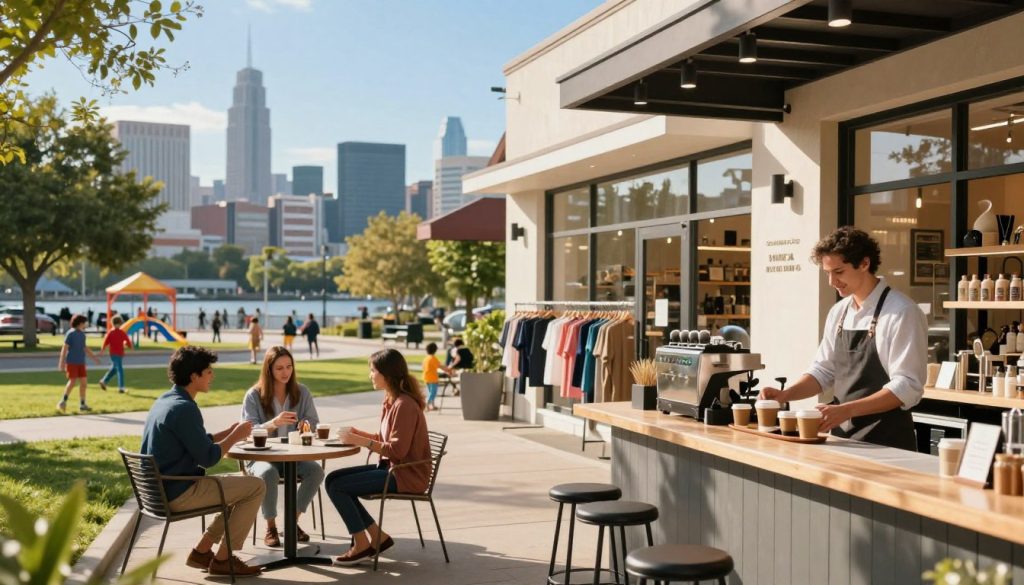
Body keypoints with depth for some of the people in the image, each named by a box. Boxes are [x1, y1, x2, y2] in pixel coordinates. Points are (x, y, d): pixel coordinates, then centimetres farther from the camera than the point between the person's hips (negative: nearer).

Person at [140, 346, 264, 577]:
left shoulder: (164, 401, 10)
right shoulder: (184, 408, -21)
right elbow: (208, 458, -19)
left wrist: (229, 432, 9)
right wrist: (235, 437, -4)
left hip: (161, 489, 10)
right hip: (179, 493, -10)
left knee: (242, 485, 21)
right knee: (256, 487, -5)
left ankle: (202, 551, 18)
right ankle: (222, 559, 3)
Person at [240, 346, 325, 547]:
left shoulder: (302, 392, 5)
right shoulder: (254, 395, -5)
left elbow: (314, 423, 6)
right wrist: (273, 423, -29)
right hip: (261, 456, -3)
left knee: (316, 470, -27)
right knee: (268, 473, -37)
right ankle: (271, 527, -15)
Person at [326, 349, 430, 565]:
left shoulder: (404, 405, -20)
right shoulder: (391, 399, 10)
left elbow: (397, 449, -23)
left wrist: (361, 441, -20)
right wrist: (358, 433, 2)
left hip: (407, 475, -10)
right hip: (391, 467, 10)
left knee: (338, 487, -15)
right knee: (333, 478, 3)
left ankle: (362, 544, 0)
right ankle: (377, 537, 4)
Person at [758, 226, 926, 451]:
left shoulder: (901, 313, -14)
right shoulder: (838, 313, 7)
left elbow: (907, 386, -19)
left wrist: (847, 410, -28)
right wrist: (785, 395, -5)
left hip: (887, 442, -6)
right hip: (843, 438, 6)